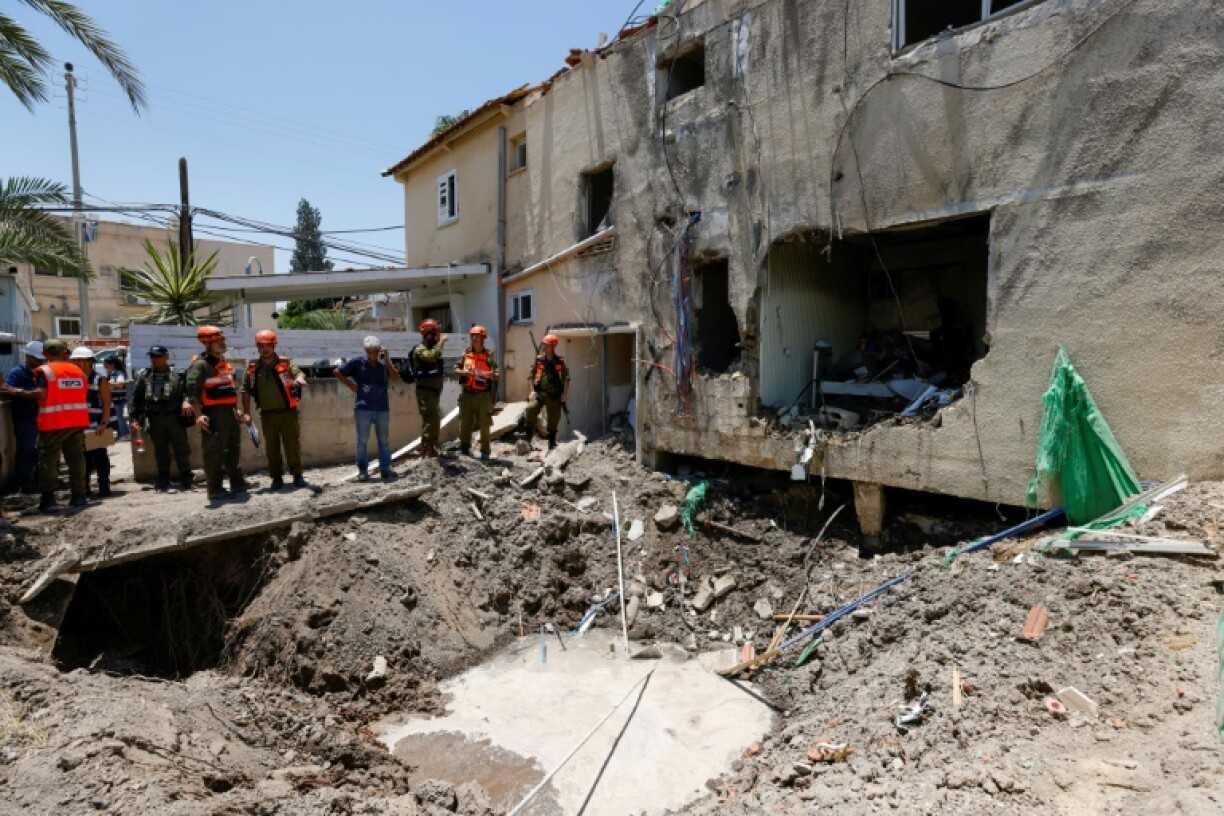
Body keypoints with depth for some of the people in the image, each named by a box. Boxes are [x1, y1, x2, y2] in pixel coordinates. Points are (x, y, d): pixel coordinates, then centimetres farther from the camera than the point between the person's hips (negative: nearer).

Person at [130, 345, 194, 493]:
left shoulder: (178, 374, 1)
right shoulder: (144, 375, 10)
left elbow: (188, 390, -6)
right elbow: (136, 398, 11)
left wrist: (186, 401, -27)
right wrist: (135, 418, 6)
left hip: (175, 417, -3)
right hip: (154, 418, 3)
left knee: (181, 448, -1)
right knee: (160, 450, 10)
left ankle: (186, 480, 5)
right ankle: (163, 480, 19)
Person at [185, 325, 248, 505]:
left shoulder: (224, 362, 19)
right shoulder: (200, 365, -11)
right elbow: (192, 391, -20)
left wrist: (236, 409, 25)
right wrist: (198, 415, -28)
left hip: (230, 412, 9)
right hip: (214, 414, -9)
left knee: (234, 450, 16)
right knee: (214, 453, -5)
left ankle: (237, 484, 27)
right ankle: (215, 490, 0)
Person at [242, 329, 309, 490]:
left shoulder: (286, 362, -2)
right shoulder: (253, 367, 5)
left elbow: (299, 373, -17)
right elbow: (246, 390, 7)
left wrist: (299, 380, -42)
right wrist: (246, 412, 1)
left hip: (288, 412, -2)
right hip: (267, 414, 3)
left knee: (293, 444, 1)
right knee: (271, 447, 8)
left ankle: (297, 475, 12)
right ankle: (277, 477, 18)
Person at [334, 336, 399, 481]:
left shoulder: (384, 363, 7)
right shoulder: (358, 362, 2)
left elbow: (395, 377, -8)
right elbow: (337, 372, 7)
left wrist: (386, 359, -11)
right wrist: (351, 385, 0)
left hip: (383, 409, 2)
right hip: (363, 409, -2)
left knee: (384, 440, 6)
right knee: (362, 441, 3)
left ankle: (385, 469, 14)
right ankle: (362, 471, 10)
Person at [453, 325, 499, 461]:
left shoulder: (488, 356, -1)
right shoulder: (465, 354, 8)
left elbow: (496, 376, -5)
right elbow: (456, 371, 7)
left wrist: (490, 374, -27)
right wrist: (464, 372, -13)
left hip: (482, 395, -3)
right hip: (467, 394, 3)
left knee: (484, 424, -2)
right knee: (465, 423, 10)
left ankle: (485, 451, 6)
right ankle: (464, 448, 25)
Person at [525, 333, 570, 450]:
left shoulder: (560, 362, 2)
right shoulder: (538, 360, 4)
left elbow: (566, 379, 3)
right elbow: (532, 376, 6)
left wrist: (565, 393, -6)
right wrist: (532, 391, -3)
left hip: (554, 395, 0)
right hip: (539, 393, 0)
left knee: (553, 420, 5)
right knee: (530, 409, -24)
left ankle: (552, 444, 19)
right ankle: (528, 439, -17)